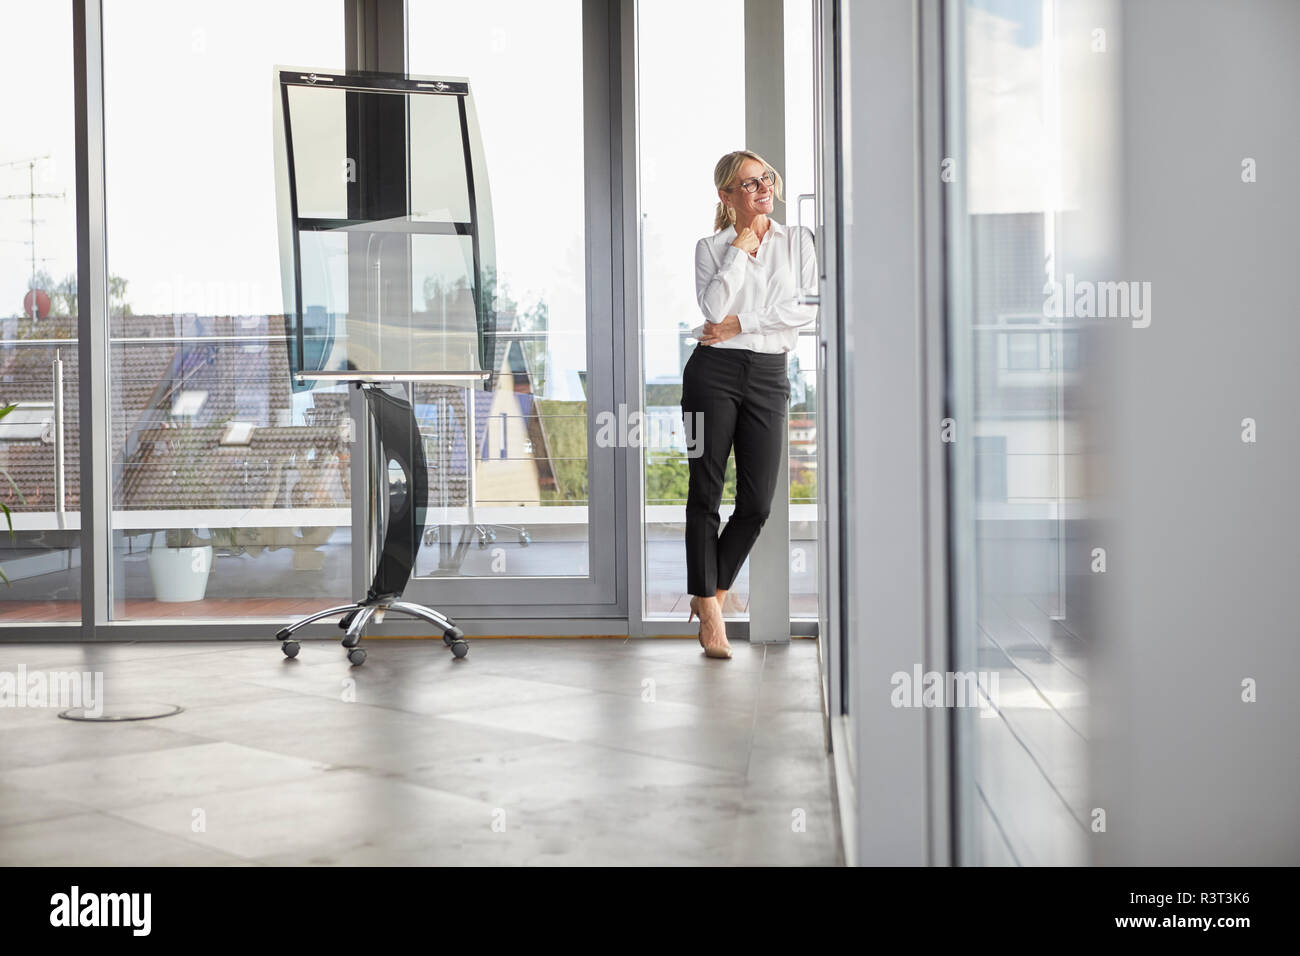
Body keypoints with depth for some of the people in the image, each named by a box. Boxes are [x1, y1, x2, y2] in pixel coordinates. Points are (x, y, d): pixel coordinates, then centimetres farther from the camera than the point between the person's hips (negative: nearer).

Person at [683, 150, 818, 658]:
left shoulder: (797, 241, 11)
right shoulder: (710, 247, 6)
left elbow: (808, 307, -3)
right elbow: (714, 307, -11)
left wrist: (741, 323, -8)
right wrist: (741, 249, -7)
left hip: (769, 376, 2)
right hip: (715, 372, -2)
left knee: (757, 502, -1)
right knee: (706, 493, -2)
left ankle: (711, 594, 19)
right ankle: (708, 610, 7)